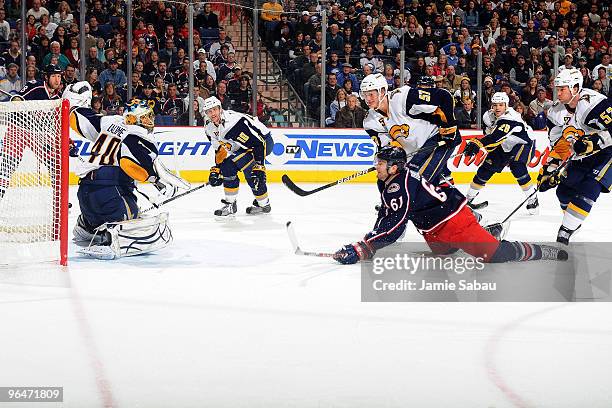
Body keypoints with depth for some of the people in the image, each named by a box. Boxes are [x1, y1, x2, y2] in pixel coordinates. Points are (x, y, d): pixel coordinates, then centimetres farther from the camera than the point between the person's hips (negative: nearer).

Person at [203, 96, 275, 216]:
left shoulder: (235, 121, -33)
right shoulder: (210, 127, -5)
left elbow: (259, 143, -33)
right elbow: (220, 150, 10)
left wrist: (258, 167, -37)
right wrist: (216, 169, 2)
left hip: (264, 140, -9)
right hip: (243, 146, 9)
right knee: (227, 166, -3)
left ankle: (264, 204, -9)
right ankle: (230, 204, 9)